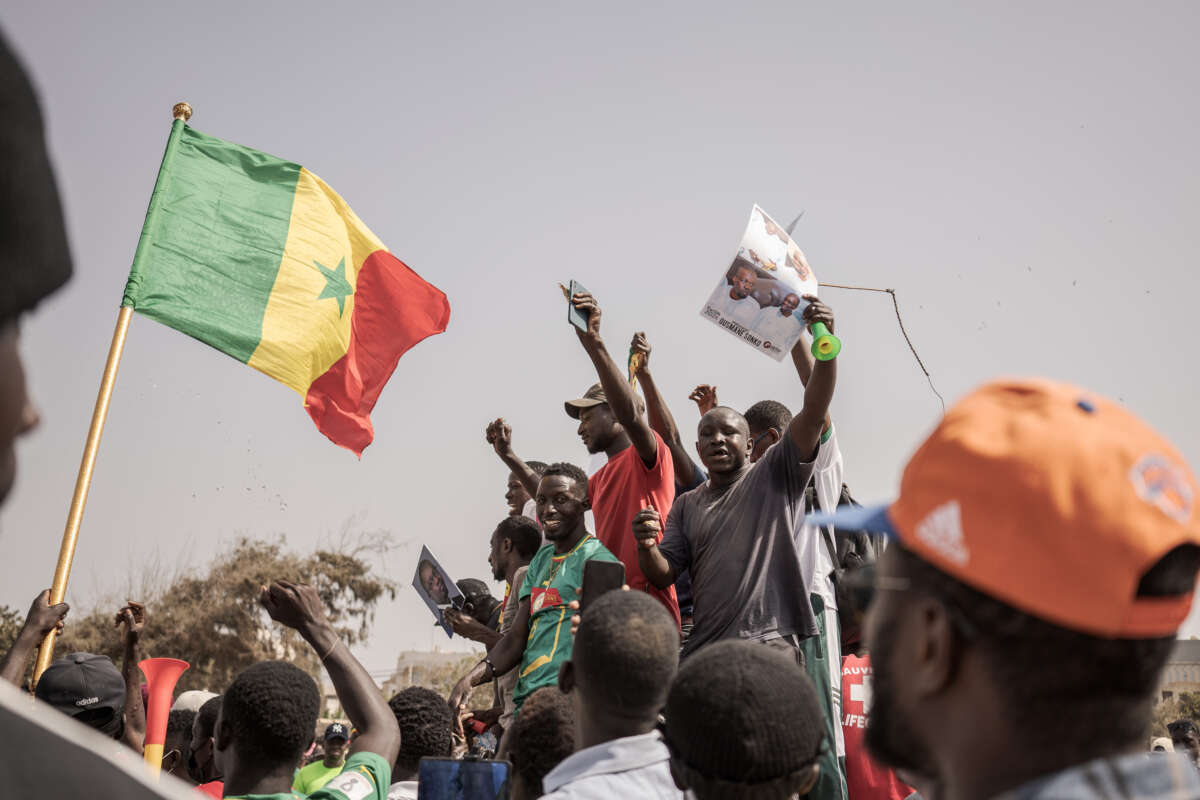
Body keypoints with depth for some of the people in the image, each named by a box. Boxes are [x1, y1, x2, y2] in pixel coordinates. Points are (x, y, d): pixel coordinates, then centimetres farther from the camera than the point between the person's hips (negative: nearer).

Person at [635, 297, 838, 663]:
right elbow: (664, 575, 14)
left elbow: (815, 410, -6)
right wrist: (647, 547, -10)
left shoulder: (775, 475, 6)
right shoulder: (687, 506, 19)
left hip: (770, 644, -4)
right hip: (703, 651, 4)